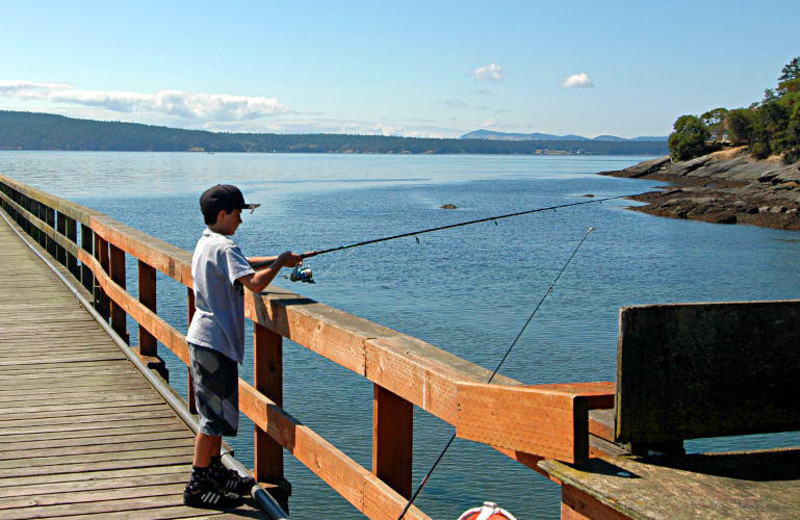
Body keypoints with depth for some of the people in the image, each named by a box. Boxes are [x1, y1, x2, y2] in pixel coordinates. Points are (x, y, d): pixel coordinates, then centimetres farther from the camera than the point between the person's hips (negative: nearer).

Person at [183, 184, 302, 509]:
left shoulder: (205, 244, 12)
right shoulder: (224, 247, -18)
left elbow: (240, 264, 29)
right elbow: (254, 282, -30)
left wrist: (277, 260, 19)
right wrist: (279, 263, -12)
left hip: (202, 337, 10)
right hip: (216, 342, -10)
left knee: (218, 411, 19)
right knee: (215, 415, -4)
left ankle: (215, 472, 30)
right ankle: (197, 486, 2)